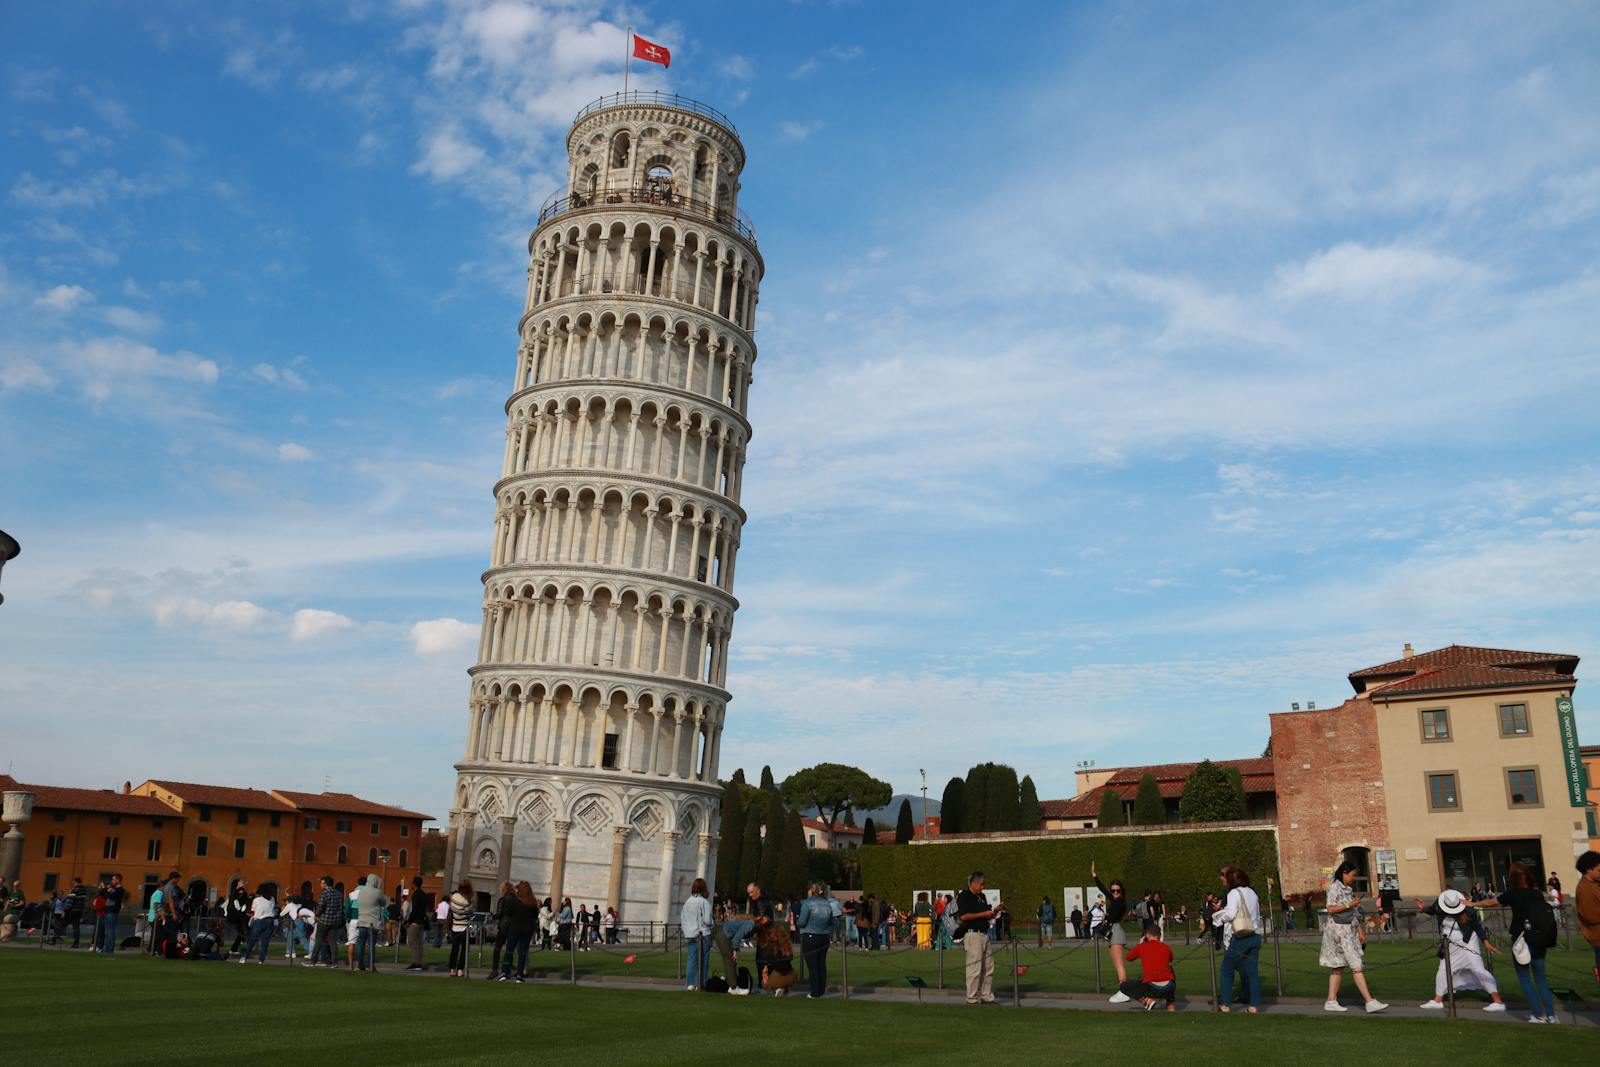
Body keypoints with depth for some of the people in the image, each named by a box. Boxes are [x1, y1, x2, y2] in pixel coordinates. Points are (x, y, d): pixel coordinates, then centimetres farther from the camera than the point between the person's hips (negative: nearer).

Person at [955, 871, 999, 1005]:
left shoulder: (982, 897, 19)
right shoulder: (964, 896, -8)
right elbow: (963, 916, -19)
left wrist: (992, 913, 4)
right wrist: (984, 914, -15)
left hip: (985, 934, 9)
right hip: (972, 935, -9)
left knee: (989, 968, 10)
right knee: (974, 969, -6)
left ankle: (987, 997, 18)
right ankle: (972, 999, 0)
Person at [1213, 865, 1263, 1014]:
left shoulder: (1234, 893, -9)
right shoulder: (1252, 893, 12)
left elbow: (1230, 913, -17)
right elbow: (1258, 915, 16)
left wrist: (1218, 914, 0)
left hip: (1240, 938, -6)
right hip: (1255, 936, 6)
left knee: (1227, 970, 7)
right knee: (1252, 971, 7)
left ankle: (1226, 1004, 6)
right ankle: (1254, 1005, 4)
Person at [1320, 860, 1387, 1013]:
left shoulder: (1348, 889, 17)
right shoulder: (1334, 887, -10)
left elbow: (1354, 913, 21)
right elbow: (1330, 909, -17)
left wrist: (1360, 931, 18)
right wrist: (1349, 905, -16)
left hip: (1349, 930, 9)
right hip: (1338, 930, -9)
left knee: (1339, 967, 8)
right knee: (1356, 966, -11)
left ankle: (1331, 1001, 11)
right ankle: (1370, 1001, -12)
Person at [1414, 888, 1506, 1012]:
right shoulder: (1439, 906, -14)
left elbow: (1478, 927, -10)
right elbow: (1431, 910, 7)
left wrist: (1486, 943, -17)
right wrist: (1423, 908, -13)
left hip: (1467, 944, -5)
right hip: (1450, 947, 5)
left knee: (1479, 970, -14)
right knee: (1443, 971, 11)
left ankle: (1498, 1002, -10)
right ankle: (1437, 1001, 24)